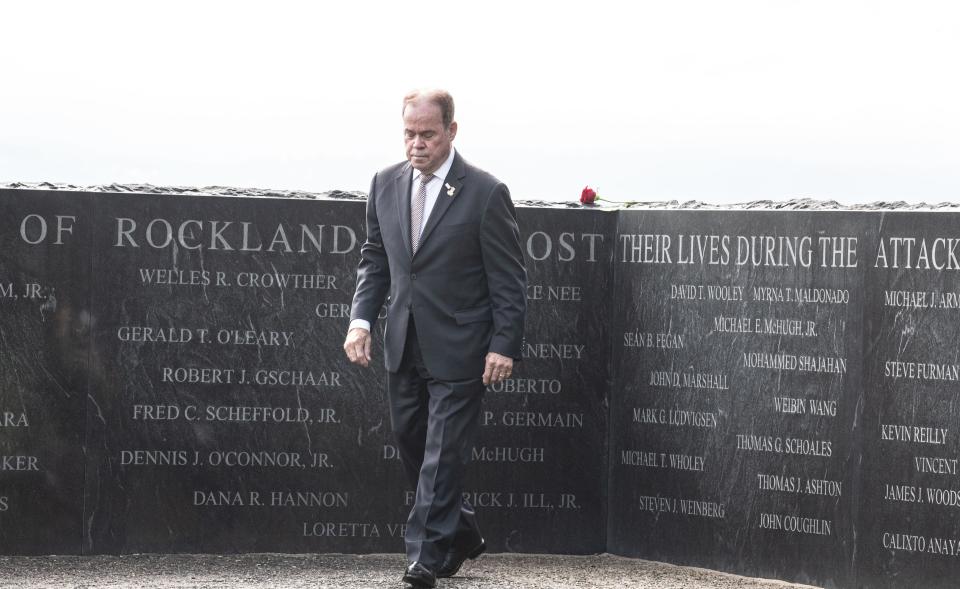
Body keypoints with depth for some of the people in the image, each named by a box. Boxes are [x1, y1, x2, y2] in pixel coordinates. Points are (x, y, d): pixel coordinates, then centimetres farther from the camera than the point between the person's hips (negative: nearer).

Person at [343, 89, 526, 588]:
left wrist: (504, 345, -14)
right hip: (404, 346, 6)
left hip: (457, 349, -6)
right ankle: (461, 533, 32)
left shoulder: (485, 193, -10)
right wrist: (361, 319, 0)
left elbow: (509, 279, -8)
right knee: (410, 443, 14)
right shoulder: (385, 185, 5)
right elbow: (374, 259, 13)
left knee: (442, 454, -6)